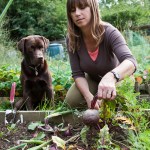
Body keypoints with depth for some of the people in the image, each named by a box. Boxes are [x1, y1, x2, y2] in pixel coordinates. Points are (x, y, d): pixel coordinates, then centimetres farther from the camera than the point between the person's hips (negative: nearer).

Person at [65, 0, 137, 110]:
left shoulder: (109, 32, -32)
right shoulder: (71, 39, -22)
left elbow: (130, 61, -48)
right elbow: (77, 73, -20)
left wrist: (111, 77, -70)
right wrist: (89, 96, -39)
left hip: (116, 78, -2)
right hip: (92, 79, 2)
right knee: (71, 100, -20)